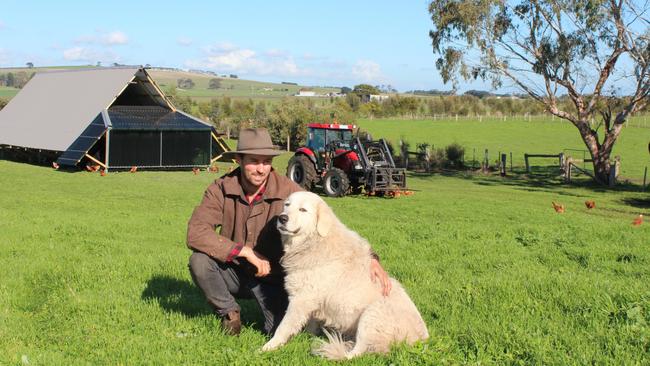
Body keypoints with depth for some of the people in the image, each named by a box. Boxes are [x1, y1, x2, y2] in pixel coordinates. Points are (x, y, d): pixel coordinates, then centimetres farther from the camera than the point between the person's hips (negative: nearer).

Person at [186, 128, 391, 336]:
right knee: (200, 260, -27)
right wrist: (246, 252, -30)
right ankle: (229, 311, 0)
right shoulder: (221, 189, -14)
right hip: (233, 271, 1)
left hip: (271, 278, -1)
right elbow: (196, 233, -24)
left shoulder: (288, 191, -17)